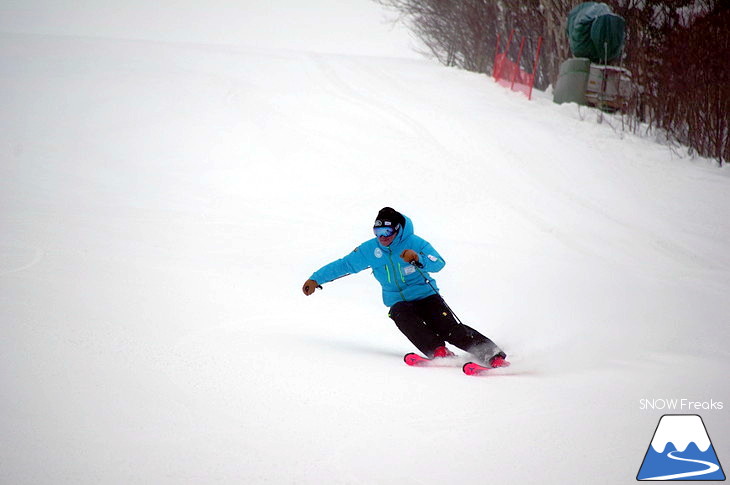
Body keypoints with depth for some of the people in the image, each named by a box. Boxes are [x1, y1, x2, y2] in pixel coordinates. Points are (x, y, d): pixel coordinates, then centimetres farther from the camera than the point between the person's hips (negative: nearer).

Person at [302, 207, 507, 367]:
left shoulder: (414, 243, -11)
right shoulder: (370, 249, -2)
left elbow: (439, 264, -24)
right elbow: (344, 265, 4)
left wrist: (418, 258, -43)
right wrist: (316, 279, -2)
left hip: (426, 295, -2)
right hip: (398, 301, 2)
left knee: (449, 328, -21)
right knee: (402, 317, -33)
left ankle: (492, 353, -22)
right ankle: (438, 351, -41)